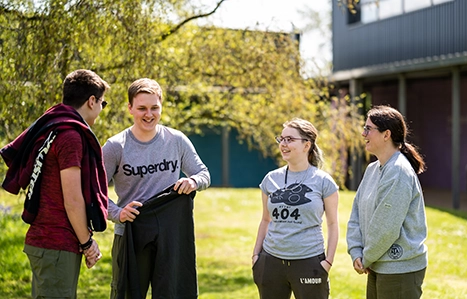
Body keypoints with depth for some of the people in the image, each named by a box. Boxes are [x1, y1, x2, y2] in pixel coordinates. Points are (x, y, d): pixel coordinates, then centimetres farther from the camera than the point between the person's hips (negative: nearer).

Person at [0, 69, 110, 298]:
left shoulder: (48, 129, 13)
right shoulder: (70, 135, -16)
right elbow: (73, 200, -18)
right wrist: (87, 242, -7)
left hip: (42, 239, 10)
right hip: (58, 245, -10)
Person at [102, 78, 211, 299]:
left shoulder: (177, 141, 2)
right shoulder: (116, 146, -5)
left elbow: (204, 174, 11)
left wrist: (193, 181, -13)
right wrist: (117, 213, -20)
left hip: (172, 236, 2)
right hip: (131, 234, -2)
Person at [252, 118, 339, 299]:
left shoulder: (323, 181, -4)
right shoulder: (271, 179, 6)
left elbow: (333, 223, 0)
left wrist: (328, 261, -8)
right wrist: (256, 254, 9)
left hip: (309, 262, -3)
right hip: (271, 261, 4)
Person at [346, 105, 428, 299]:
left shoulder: (399, 172, -19)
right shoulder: (372, 169, 9)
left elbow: (387, 229, -21)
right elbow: (356, 215, 10)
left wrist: (367, 259, -10)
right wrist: (356, 252, -2)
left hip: (400, 269, -9)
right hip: (378, 266, 9)